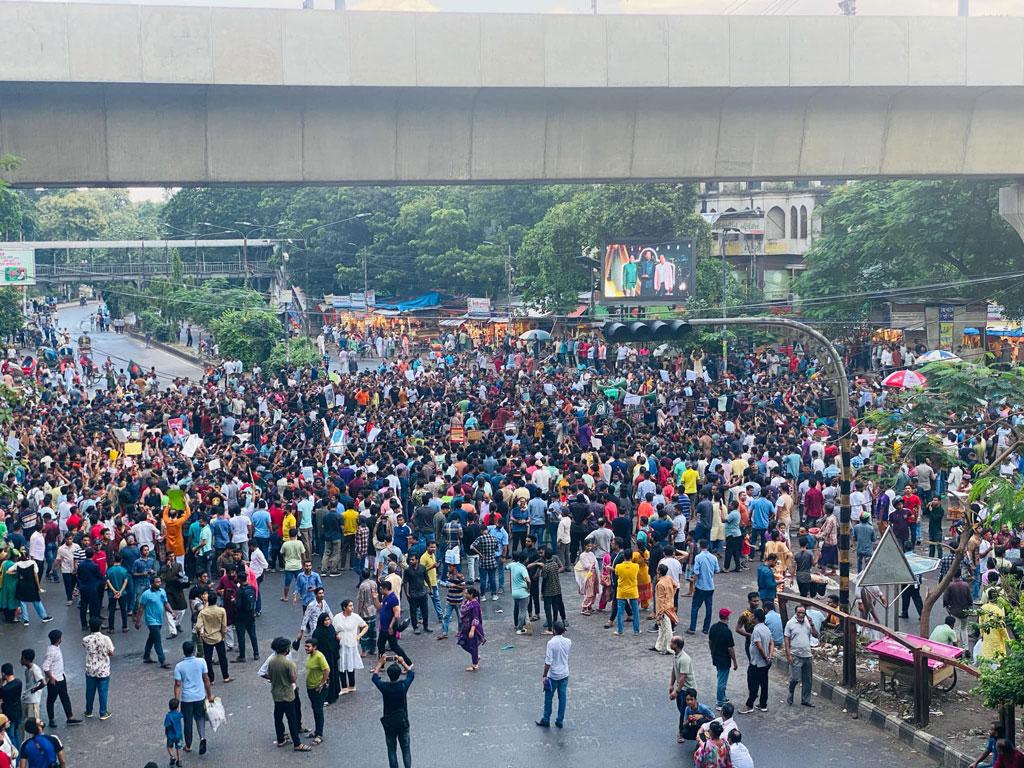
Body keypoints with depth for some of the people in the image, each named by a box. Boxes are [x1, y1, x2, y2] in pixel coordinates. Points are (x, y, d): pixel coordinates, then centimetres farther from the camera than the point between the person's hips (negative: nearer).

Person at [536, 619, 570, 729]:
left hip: (553, 675, -4)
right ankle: (560, 721, 21)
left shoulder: (551, 643, -21)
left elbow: (548, 662, -21)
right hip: (565, 674, 4)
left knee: (548, 698, 11)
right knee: (563, 698, 13)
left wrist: (544, 675, -11)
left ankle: (546, 720, 21)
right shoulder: (568, 642, -6)